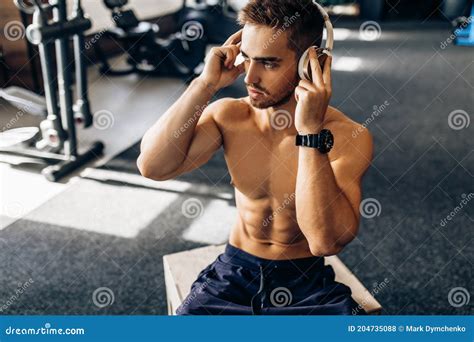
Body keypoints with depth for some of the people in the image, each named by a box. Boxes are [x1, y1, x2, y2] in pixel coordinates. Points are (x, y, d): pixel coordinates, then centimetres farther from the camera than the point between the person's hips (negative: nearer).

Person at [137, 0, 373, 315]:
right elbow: (152, 167, -16)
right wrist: (204, 85, -19)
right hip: (235, 271, 2)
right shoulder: (228, 116, -5)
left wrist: (311, 131, -30)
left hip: (307, 279, -1)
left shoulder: (348, 136, -15)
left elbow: (326, 241, -26)